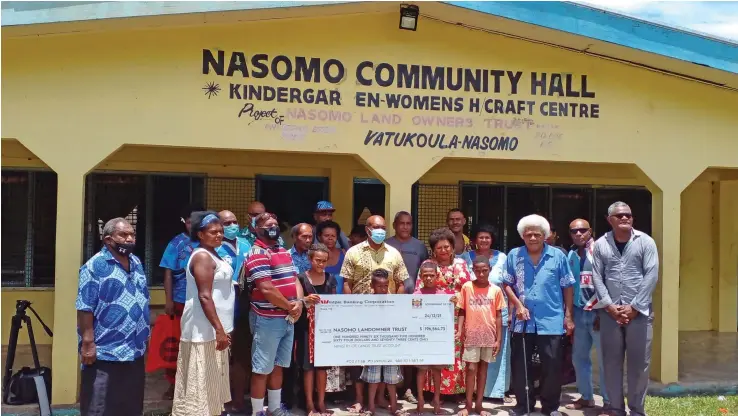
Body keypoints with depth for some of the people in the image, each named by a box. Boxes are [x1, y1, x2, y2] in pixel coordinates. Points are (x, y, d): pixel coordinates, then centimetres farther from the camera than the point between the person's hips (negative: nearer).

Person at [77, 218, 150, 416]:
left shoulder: (137, 263, 12)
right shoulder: (95, 266, -12)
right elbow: (85, 308, -15)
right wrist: (88, 342, -19)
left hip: (135, 351, 8)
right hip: (105, 353, -7)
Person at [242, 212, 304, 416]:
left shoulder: (284, 252, 15)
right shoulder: (257, 254, -14)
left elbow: (295, 280, 15)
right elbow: (267, 289, -21)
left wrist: (299, 302, -4)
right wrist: (289, 306, -11)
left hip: (288, 319, 9)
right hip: (267, 320, -8)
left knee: (278, 366, 17)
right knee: (262, 369, 0)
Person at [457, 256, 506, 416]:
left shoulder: (496, 290, 0)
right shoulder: (467, 287, -2)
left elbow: (498, 316, 3)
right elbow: (462, 311, 2)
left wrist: (498, 339, 1)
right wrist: (460, 330, -10)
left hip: (489, 337, 2)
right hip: (471, 336, -1)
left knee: (483, 368, 10)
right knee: (471, 369, 0)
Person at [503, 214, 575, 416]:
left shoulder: (558, 256, -1)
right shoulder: (514, 255, 3)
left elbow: (567, 287, 3)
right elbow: (507, 284, 6)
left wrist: (568, 316, 1)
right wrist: (518, 305, -8)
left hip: (551, 321, -1)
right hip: (522, 321, 2)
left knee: (552, 366, 3)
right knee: (520, 365, 8)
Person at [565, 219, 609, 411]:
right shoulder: (571, 255, 10)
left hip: (598, 312, -6)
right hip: (579, 312, 6)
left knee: (604, 359, 0)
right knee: (579, 357, 12)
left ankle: (609, 402, 9)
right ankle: (586, 397, 26)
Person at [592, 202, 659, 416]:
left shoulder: (645, 241, 0)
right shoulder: (600, 244, 5)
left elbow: (651, 275, -6)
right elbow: (597, 278, 2)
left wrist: (634, 307, -11)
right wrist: (609, 305, -9)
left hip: (639, 312, -1)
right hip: (610, 312, 2)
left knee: (639, 362, 3)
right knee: (612, 362, 7)